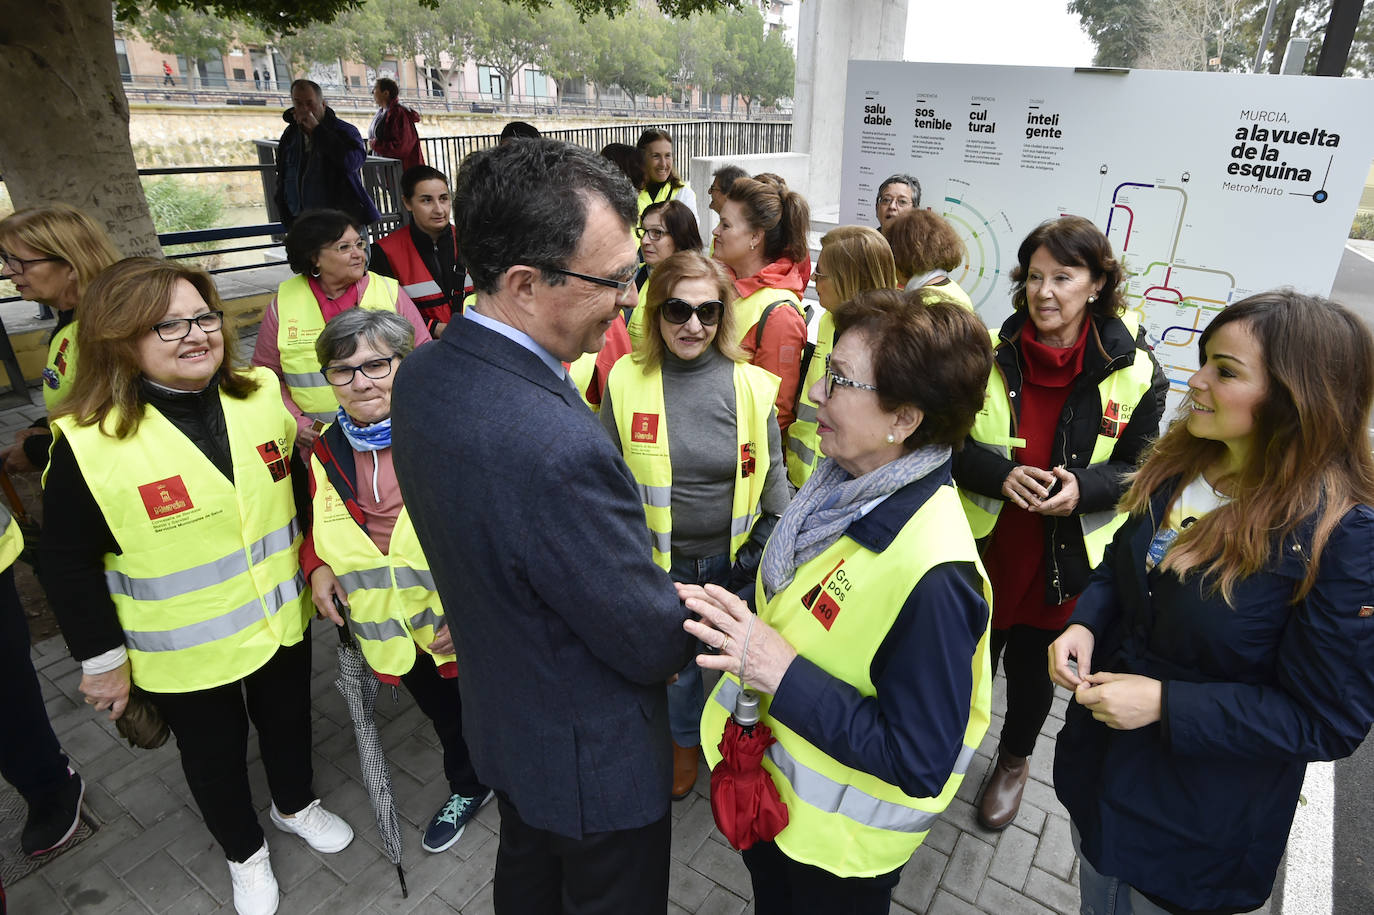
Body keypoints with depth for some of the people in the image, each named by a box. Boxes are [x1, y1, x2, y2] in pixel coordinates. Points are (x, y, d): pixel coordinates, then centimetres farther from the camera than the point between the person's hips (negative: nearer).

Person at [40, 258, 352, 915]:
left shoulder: (260, 396, -9)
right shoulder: (88, 442, -20)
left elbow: (299, 486, 5)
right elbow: (68, 563, -11)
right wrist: (101, 659, -7)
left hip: (282, 620, 3)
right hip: (185, 653, -3)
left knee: (287, 720, 25)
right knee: (214, 755, 19)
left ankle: (295, 804, 55)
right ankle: (244, 852, 48)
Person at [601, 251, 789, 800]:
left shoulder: (751, 384, -11)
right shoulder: (626, 381, -10)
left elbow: (772, 473, -1)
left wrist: (766, 546, -6)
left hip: (738, 560, 0)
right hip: (662, 562, 1)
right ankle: (685, 742, 51)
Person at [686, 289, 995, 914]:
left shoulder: (931, 577, -36)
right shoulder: (845, 486, -10)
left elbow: (920, 764, -30)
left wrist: (783, 672, -34)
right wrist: (732, 612, -11)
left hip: (839, 838, -6)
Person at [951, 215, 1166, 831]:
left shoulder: (1136, 374, -10)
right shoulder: (988, 353, -8)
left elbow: (1141, 470, -2)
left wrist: (1084, 487, -22)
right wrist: (999, 473, -23)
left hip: (1064, 561, 0)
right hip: (980, 548, 1)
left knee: (1033, 672, 20)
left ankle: (1015, 759, 50)